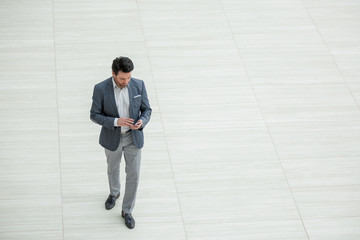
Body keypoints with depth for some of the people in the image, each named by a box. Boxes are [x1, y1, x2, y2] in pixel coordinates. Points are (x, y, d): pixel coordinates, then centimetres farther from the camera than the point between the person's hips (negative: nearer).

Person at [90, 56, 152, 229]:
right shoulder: (101, 89, -21)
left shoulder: (138, 85, -15)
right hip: (112, 138, -1)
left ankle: (127, 211, 26)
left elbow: (146, 109, -3)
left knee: (133, 175, 7)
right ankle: (114, 192, 56)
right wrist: (116, 122, -28)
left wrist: (142, 122, -26)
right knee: (113, 169, 24)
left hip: (133, 137, 1)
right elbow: (94, 115, -14)